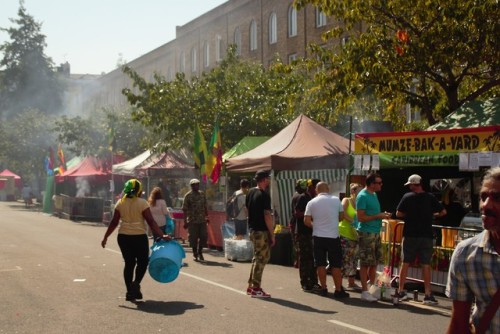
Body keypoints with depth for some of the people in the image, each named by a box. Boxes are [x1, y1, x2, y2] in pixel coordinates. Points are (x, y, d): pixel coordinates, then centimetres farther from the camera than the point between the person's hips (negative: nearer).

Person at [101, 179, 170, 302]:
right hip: (139, 236, -4)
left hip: (123, 236, 4)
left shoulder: (120, 203, 5)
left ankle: (130, 292, 13)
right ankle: (136, 283, -9)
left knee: (129, 263, 12)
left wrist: (105, 237, 12)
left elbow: (114, 222, 4)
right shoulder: (142, 203, -7)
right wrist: (162, 235, -10)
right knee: (142, 261, 12)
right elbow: (151, 222, -11)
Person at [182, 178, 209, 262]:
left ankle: (200, 252, 20)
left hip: (202, 220, 4)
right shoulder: (188, 195, -5)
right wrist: (185, 221, -10)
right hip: (192, 221, -4)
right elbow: (185, 209, -6)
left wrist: (207, 216, 10)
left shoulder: (202, 194, 9)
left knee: (203, 236, 2)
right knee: (193, 238, 3)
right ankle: (195, 254, 18)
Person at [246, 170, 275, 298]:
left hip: (252, 229, 9)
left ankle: (251, 286, 20)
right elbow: (267, 216, -20)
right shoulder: (264, 195, -17)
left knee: (257, 258, 17)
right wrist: (272, 234, -15)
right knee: (261, 258, -2)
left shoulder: (250, 192, 9)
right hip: (262, 231, -9)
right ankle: (256, 289, 1)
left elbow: (247, 210, 16)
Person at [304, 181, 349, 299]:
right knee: (336, 265, 4)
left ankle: (324, 289, 11)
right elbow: (341, 216, 10)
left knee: (320, 264, 9)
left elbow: (306, 221, -3)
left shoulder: (311, 202, -2)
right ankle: (338, 290, 5)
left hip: (318, 236, 1)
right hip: (333, 236, -1)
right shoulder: (336, 200, -1)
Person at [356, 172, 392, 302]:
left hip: (376, 232, 9)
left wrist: (383, 215, 7)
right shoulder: (362, 196, -13)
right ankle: (364, 291, 1)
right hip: (366, 233, -9)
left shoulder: (374, 195, 15)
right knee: (365, 263, -4)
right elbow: (360, 217, -18)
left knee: (375, 262, 13)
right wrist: (378, 216, -16)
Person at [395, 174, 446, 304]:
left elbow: (398, 214, -4)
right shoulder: (430, 197, -2)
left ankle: (401, 292, 12)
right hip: (426, 236, 1)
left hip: (410, 235, 0)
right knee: (426, 265, 4)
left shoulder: (407, 197, -5)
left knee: (405, 263, 8)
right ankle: (428, 295, 4)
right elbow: (443, 212, 0)